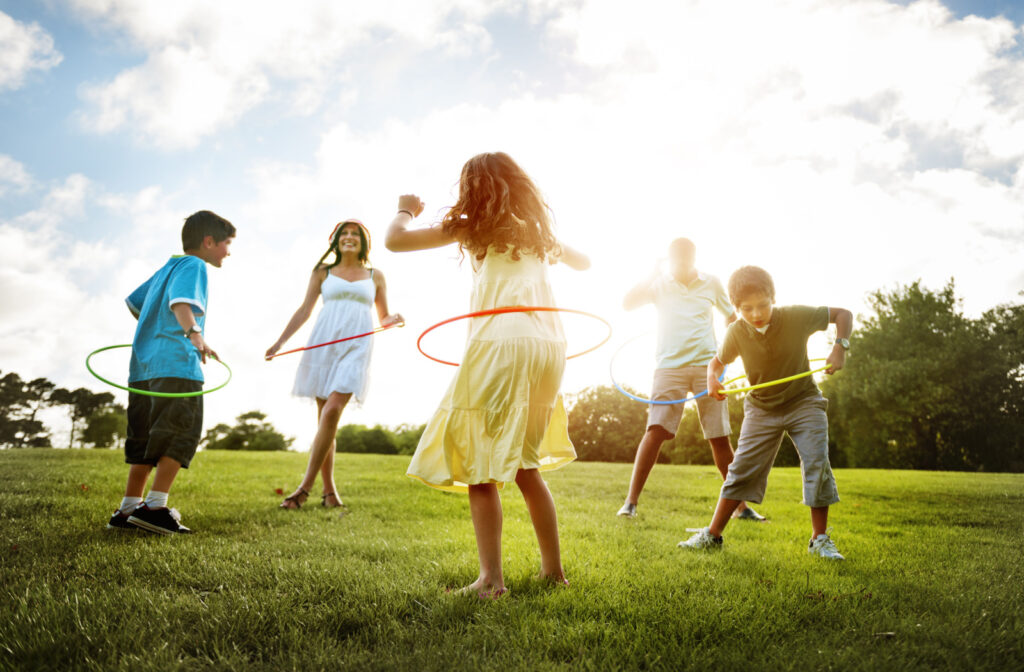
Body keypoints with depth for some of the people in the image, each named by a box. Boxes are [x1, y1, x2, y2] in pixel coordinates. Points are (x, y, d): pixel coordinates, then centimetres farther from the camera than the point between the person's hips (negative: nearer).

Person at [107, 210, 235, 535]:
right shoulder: (193, 265, -2)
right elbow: (181, 301, -23)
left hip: (143, 366, 9)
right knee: (182, 433, -8)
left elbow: (134, 302, 34)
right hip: (177, 364, -9)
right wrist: (194, 333, -40)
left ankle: (129, 509, 14)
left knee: (145, 438, 11)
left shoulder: (167, 267, 25)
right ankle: (154, 507, -12)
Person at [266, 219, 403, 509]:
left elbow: (384, 318, 20)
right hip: (324, 343, 1)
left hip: (356, 347, -1)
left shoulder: (375, 276, 17)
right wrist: (280, 341, 6)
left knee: (332, 411, -18)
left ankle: (305, 486, -13)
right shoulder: (323, 272, 16)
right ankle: (329, 490, 7)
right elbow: (304, 310, 14)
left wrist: (395, 319, -4)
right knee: (324, 416, -1)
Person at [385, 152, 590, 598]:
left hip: (501, 344, -6)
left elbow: (395, 241, 4)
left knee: (480, 467, 0)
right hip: (548, 346, 6)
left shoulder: (473, 227, 7)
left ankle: (491, 579, -4)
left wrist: (405, 210, 24)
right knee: (525, 465, 16)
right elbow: (583, 262, 40)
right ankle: (553, 569, 21)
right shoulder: (537, 231, 22)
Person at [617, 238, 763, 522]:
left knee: (720, 437, 2)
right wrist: (652, 276, -8)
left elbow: (731, 317, 20)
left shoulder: (712, 283, 10)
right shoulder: (659, 283, 8)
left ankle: (740, 505, 15)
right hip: (669, 367, -1)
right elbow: (627, 303, -3)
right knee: (656, 431, -14)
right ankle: (631, 501, -8)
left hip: (707, 366, 1)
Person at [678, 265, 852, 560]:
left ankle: (820, 539, 4)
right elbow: (717, 361, 3)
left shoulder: (797, 317, -18)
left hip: (803, 403, -1)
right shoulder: (736, 333, -13)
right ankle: (712, 535, 6)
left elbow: (843, 314, -6)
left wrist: (840, 347, -22)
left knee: (817, 463, -12)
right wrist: (712, 379, -20)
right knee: (742, 467, -3)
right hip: (761, 408, 1)